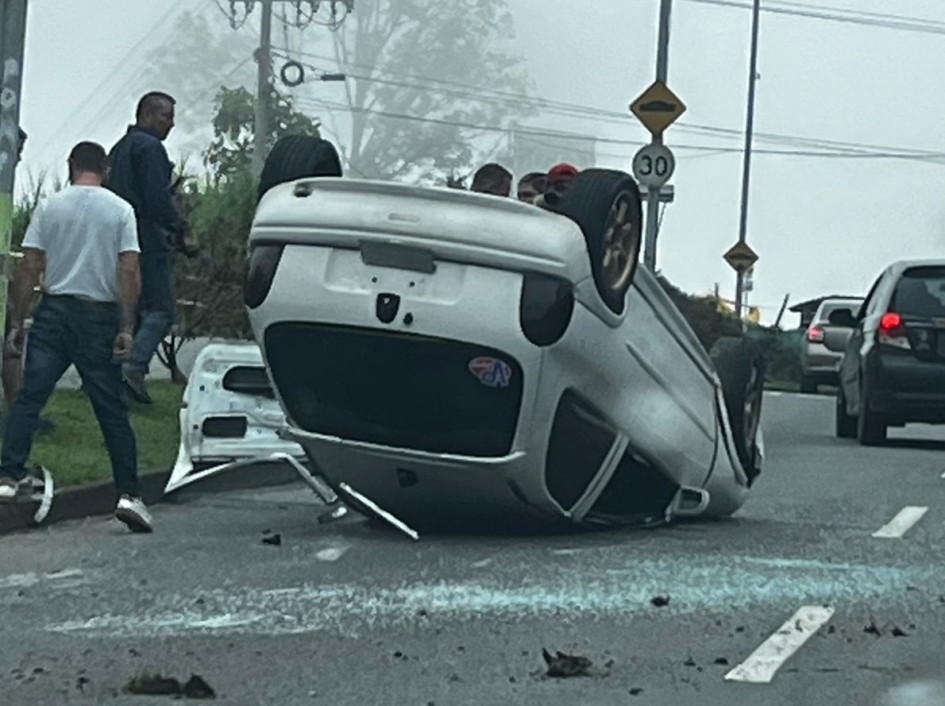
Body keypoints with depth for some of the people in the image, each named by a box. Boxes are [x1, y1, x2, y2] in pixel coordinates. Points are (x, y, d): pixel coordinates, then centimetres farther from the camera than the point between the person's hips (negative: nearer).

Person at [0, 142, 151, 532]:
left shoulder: (49, 207, 4)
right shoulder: (121, 210, 2)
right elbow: (129, 272, -7)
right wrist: (126, 329, -7)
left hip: (53, 312, 0)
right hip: (99, 316, 0)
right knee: (112, 411, 3)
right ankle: (129, 494, -1)